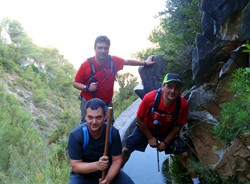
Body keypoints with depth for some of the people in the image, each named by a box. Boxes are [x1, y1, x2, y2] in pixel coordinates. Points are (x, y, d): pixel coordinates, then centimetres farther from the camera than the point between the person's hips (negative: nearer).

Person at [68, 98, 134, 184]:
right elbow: (75, 166, -21)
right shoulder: (76, 135, -22)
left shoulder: (113, 132, -16)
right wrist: (97, 165, -37)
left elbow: (117, 160, -9)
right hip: (83, 174, -2)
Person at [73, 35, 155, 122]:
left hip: (107, 103, 3)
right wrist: (87, 88, -25)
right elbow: (75, 83, -6)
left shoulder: (113, 60, -9)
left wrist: (145, 63, 19)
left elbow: (127, 61, 11)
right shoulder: (86, 65, -16)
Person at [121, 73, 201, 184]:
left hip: (168, 132, 1)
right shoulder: (150, 97, -35)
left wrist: (165, 142, -11)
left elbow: (178, 126, -11)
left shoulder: (183, 104, -29)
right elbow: (139, 119, -19)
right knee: (127, 149, 3)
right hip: (145, 128, -1)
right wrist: (150, 138, -13)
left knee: (184, 154, -1)